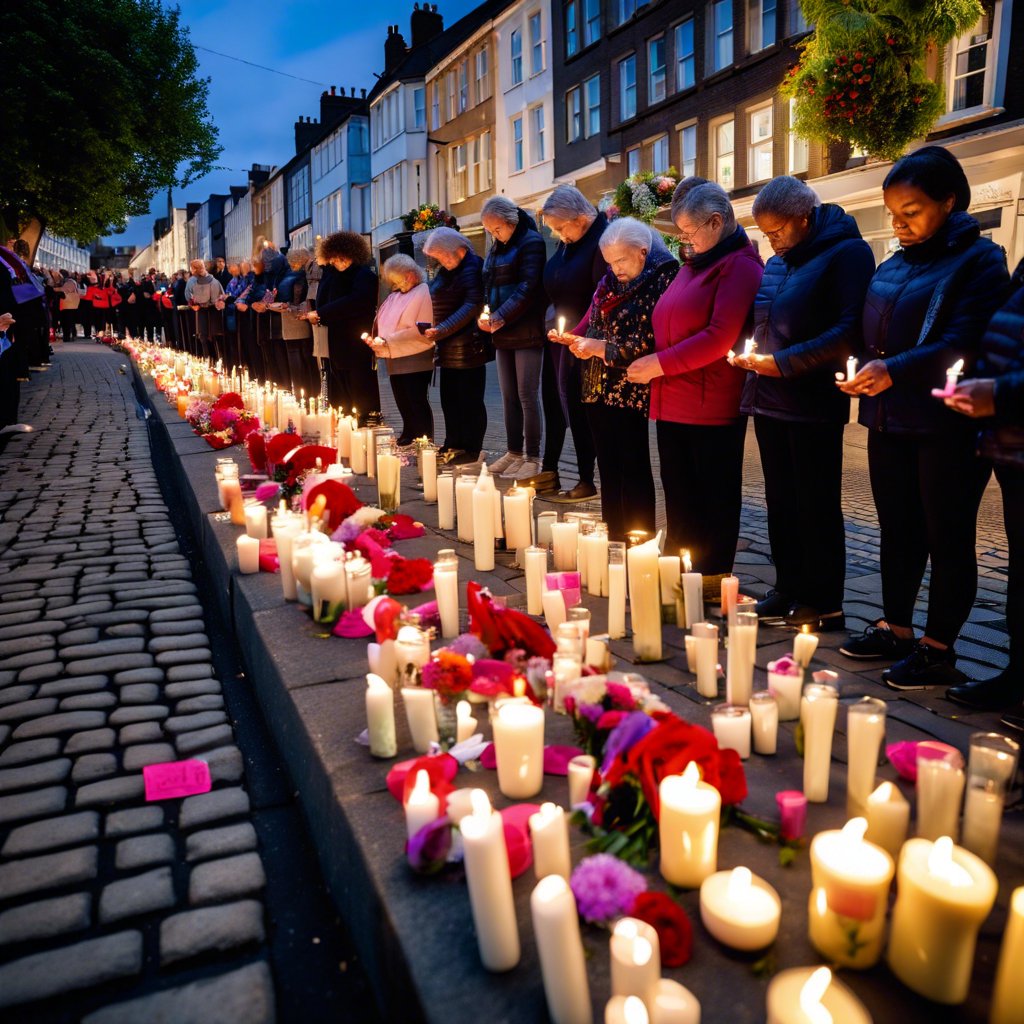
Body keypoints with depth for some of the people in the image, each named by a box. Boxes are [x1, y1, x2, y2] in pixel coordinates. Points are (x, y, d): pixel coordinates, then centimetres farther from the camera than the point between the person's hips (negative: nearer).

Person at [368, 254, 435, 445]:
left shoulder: (424, 292, -9)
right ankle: (408, 437, 24)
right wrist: (375, 339, 2)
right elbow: (382, 323, 24)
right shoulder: (395, 296, 17)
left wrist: (387, 341, -18)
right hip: (396, 361, 8)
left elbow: (421, 331, -18)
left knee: (417, 404, -5)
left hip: (415, 361, -8)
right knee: (403, 404, 13)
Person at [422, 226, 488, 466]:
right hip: (449, 348, 9)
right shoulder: (445, 272, 17)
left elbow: (472, 306, -19)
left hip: (468, 347, -9)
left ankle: (472, 449, 4)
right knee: (449, 399, 12)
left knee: (470, 399, -3)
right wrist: (435, 332, 4)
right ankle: (452, 445, 21)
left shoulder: (473, 267, -9)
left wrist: (442, 329, -24)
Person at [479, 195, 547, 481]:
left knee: (526, 395, -6)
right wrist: (485, 316, 0)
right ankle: (514, 452, 18)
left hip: (526, 332, -8)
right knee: (509, 396, 10)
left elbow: (528, 287, -14)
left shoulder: (531, 242, -6)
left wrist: (500, 316, -18)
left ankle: (533, 458, 0)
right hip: (502, 334, 8)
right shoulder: (497, 248, 19)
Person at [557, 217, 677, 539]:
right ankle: (612, 539, 22)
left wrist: (603, 348, -16)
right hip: (597, 388, 7)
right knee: (608, 468, 12)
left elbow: (650, 340, -17)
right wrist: (575, 339, 1)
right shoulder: (610, 282, 15)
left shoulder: (661, 280, -9)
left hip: (629, 390, -7)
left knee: (633, 470, -1)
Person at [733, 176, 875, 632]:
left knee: (816, 505, 0)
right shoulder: (778, 262, 15)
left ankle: (824, 603, 12)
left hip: (812, 403, -7)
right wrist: (750, 353, 4)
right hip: (769, 401, 8)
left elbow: (849, 332, -16)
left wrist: (784, 361, -18)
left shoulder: (847, 252, -8)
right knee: (780, 502, 12)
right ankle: (788, 590, 24)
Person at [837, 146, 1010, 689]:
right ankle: (894, 628, 25)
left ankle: (937, 649, 11)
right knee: (897, 530, 13)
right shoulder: (892, 266, 14)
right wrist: (864, 369, -2)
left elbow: (965, 344, -17)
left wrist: (893, 371, -27)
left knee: (947, 538, 2)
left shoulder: (978, 260, -6)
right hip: (890, 421, 7)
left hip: (947, 426, -6)